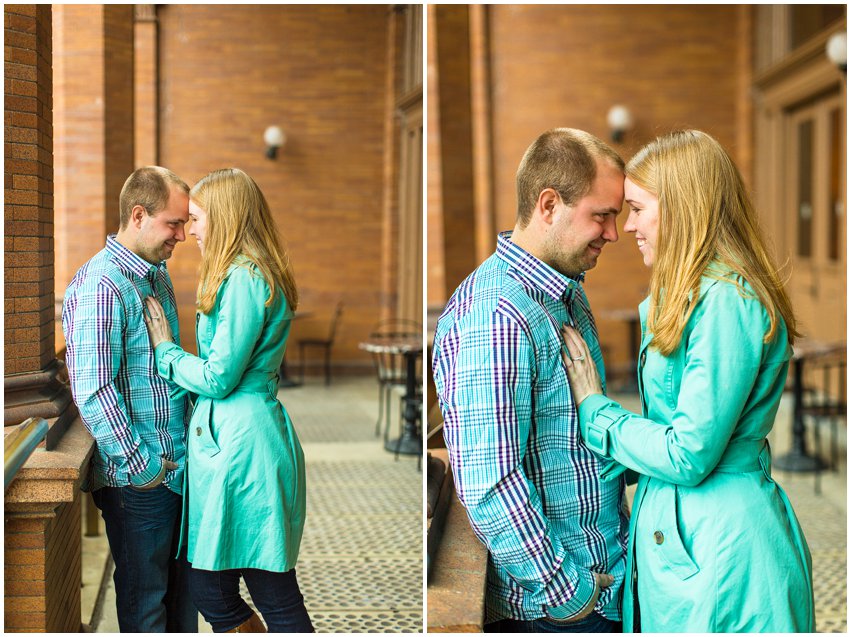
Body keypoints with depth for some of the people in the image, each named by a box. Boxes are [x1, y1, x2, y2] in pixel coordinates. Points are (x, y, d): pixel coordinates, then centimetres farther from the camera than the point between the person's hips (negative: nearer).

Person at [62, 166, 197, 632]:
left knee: (183, 585, 17)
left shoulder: (157, 275, 13)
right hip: (139, 480, -9)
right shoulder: (101, 286, -18)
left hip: (178, 467, 9)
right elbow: (92, 391, -22)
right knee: (145, 596, 5)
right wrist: (137, 466, -19)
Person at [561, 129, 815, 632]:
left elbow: (689, 455, -20)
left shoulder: (726, 303, -19)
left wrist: (593, 409, -10)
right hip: (675, 532, 9)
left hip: (722, 548, -9)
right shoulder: (688, 298, 12)